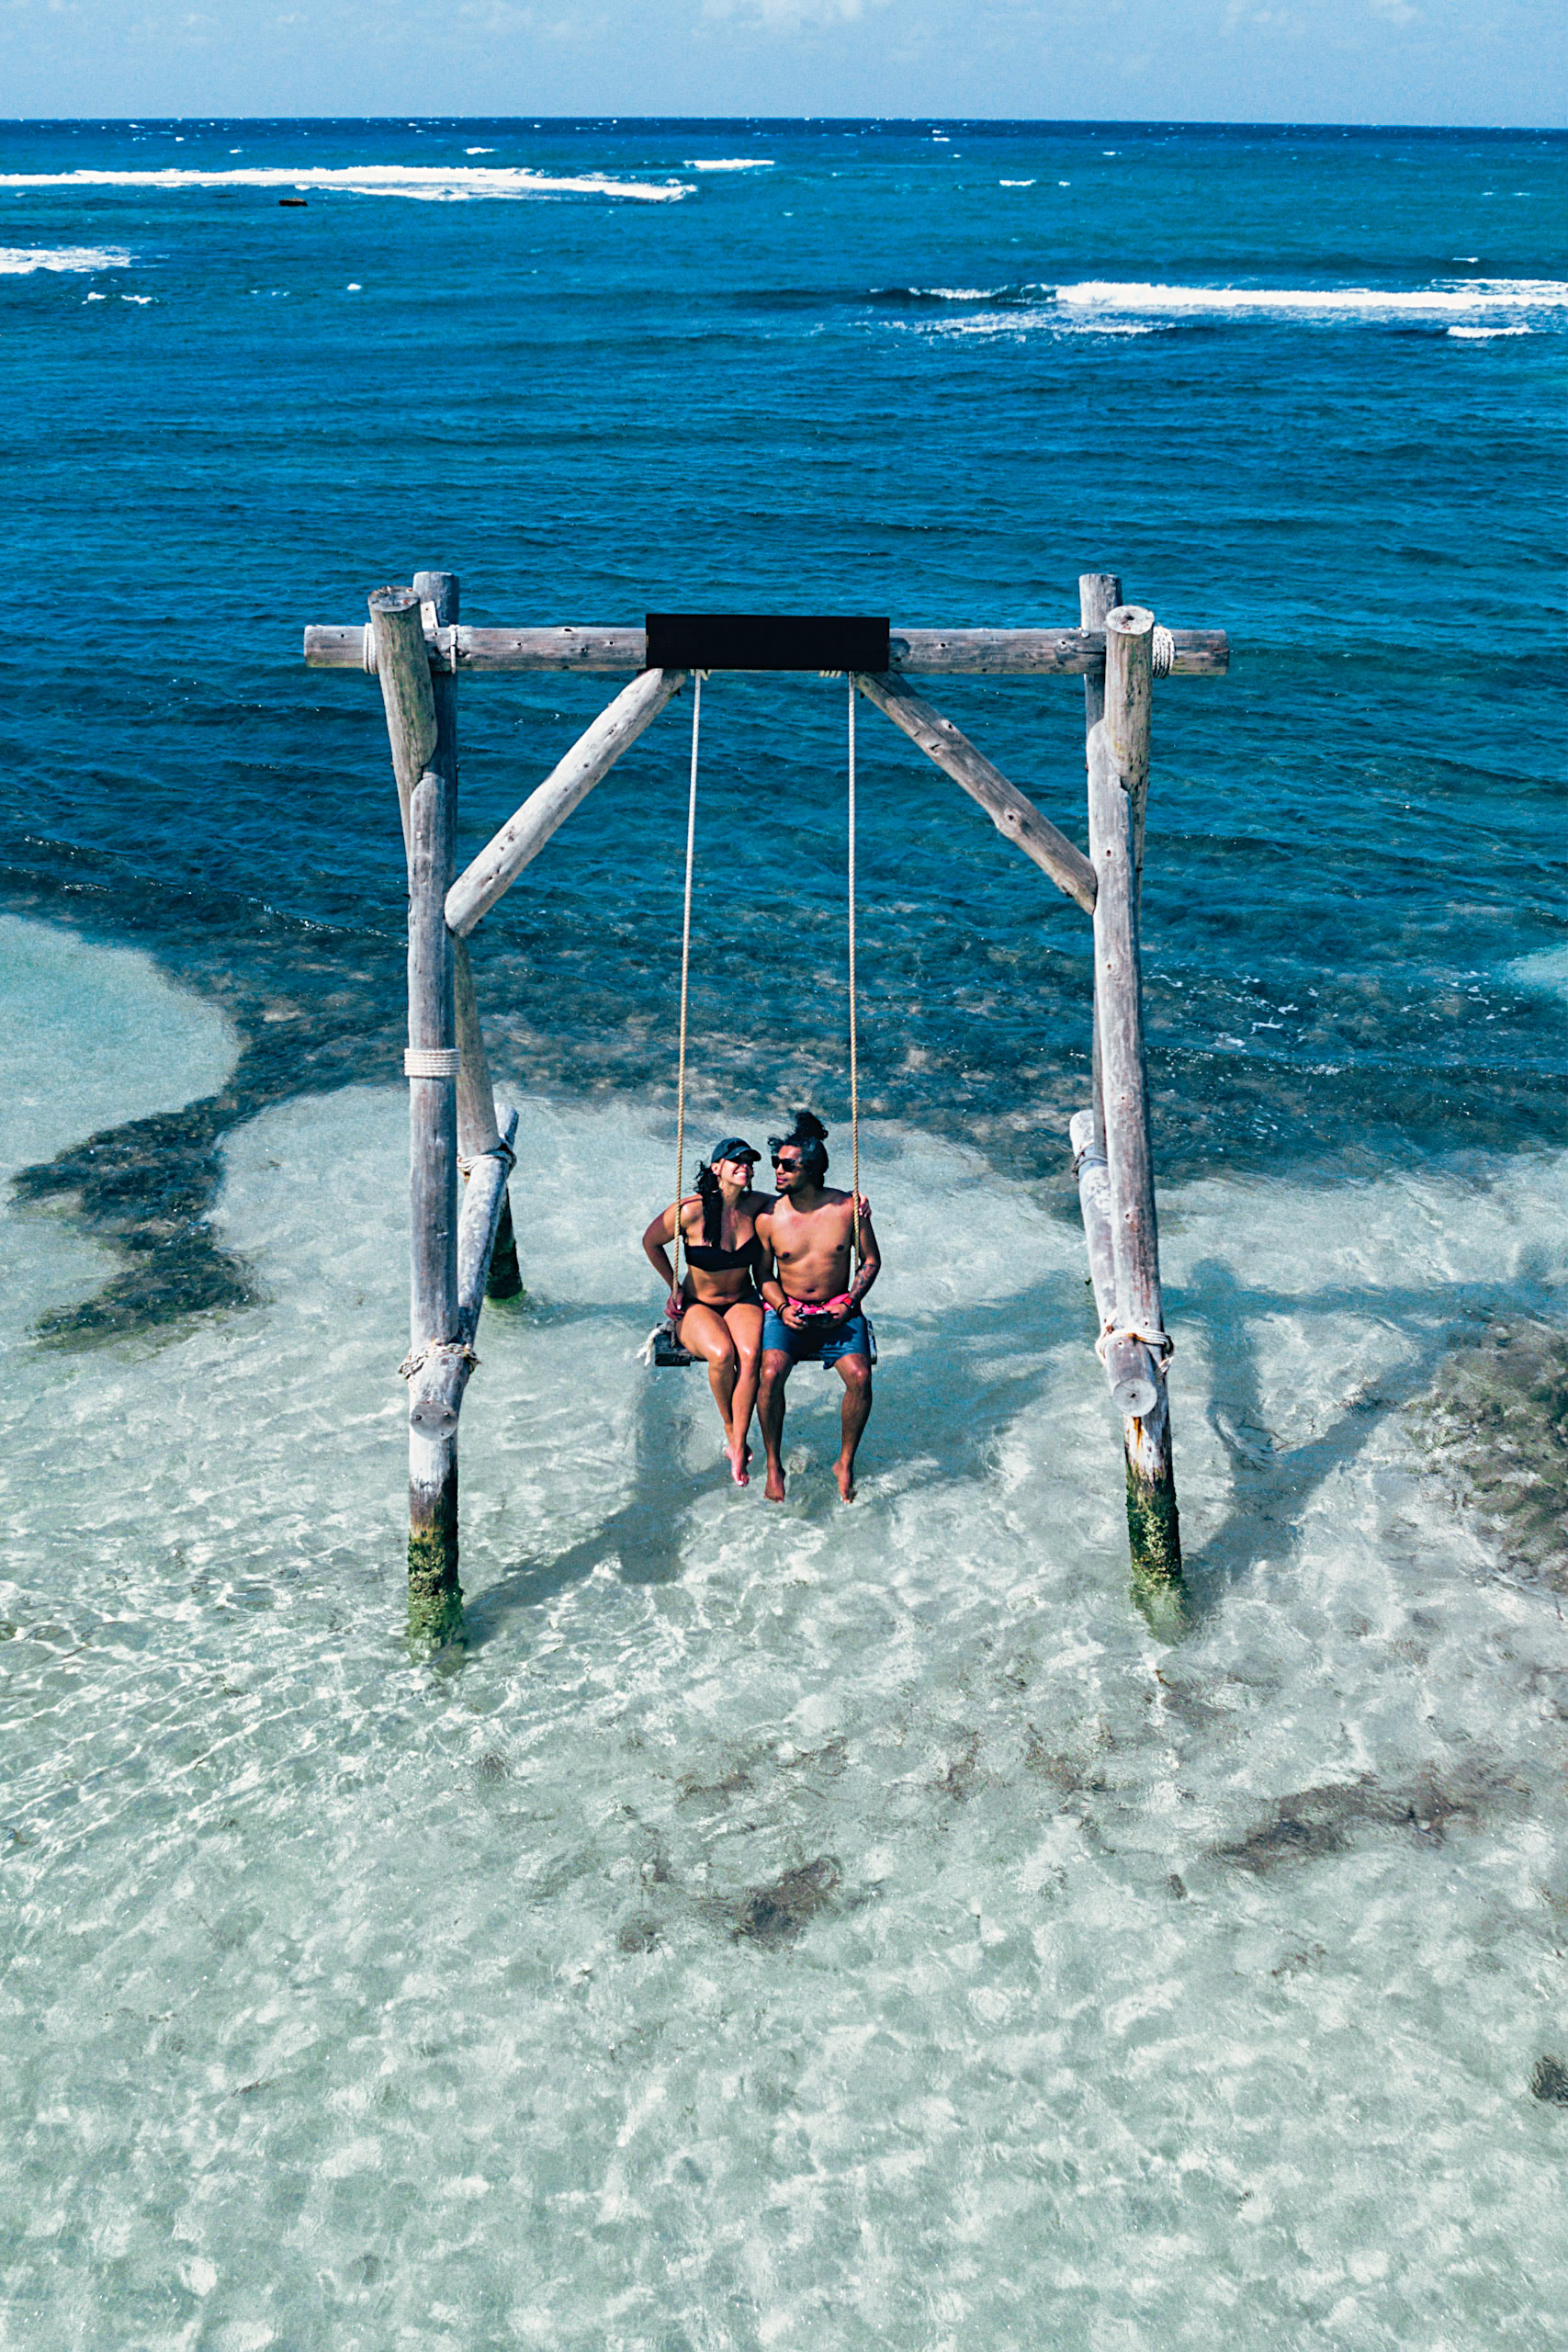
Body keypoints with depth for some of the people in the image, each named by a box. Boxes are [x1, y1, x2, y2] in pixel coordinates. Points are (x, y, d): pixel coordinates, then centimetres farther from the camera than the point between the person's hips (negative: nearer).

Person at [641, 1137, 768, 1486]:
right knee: (722, 1354, -33)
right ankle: (730, 1429, -7)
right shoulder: (690, 1211, -15)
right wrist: (674, 1287, 7)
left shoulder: (754, 1205, -6)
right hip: (697, 1307, -2)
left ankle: (737, 1446, -22)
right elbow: (651, 1242, 3)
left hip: (743, 1303, 2)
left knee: (750, 1355, -31)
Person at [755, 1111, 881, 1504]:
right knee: (771, 1373, -28)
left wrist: (849, 1303, -8)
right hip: (786, 1311, 0)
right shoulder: (768, 1216, -4)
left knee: (859, 1376, -25)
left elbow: (871, 1260, 6)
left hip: (838, 1312, 0)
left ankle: (846, 1463, -2)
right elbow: (764, 1274, 7)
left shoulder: (848, 1207, -5)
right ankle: (773, 1465, -8)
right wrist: (782, 1308, -11)